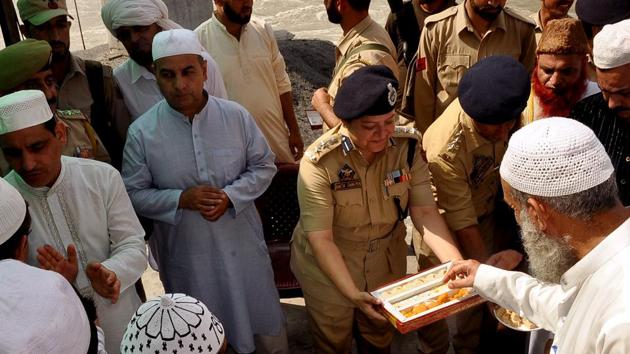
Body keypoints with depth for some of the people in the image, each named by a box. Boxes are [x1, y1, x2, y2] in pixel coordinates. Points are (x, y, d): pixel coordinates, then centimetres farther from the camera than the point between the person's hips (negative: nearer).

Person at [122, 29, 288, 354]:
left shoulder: (236, 116, -10)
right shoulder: (141, 132, -12)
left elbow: (263, 166, -1)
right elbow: (133, 193, -5)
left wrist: (231, 196, -18)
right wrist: (181, 199, -22)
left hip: (241, 243, 1)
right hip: (185, 252, -1)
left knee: (265, 323, 21)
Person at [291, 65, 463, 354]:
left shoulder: (408, 146, -16)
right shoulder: (320, 162, -27)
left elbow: (425, 211, -17)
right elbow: (320, 238, -27)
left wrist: (456, 264, -30)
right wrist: (352, 293, -36)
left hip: (387, 261, 3)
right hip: (328, 265, -3)